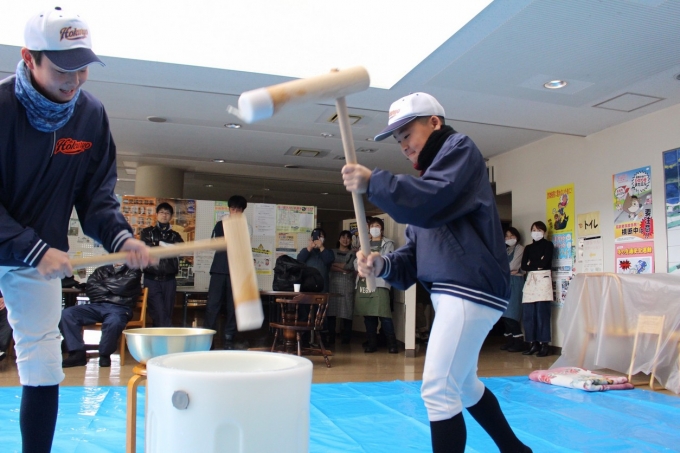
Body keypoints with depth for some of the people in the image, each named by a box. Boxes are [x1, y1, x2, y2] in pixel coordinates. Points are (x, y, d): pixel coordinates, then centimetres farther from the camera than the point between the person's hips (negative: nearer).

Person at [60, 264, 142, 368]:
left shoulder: (133, 271, 12)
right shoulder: (101, 270, 24)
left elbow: (123, 287, -6)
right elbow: (90, 287, 9)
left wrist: (105, 283, 10)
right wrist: (109, 290, -2)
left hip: (119, 307, -5)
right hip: (97, 306, 5)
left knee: (114, 322, -38)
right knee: (66, 314, -17)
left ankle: (104, 355, -12)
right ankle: (78, 353, -14)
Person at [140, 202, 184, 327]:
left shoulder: (175, 235, 16)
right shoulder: (147, 232, 12)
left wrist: (159, 245, -14)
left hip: (169, 279, 2)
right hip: (152, 278, -2)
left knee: (167, 314, 2)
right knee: (159, 314, -10)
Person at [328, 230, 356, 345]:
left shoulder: (353, 253, 12)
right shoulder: (332, 252, 16)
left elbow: (350, 266, -6)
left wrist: (335, 264, 1)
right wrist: (342, 270, -9)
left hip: (347, 286, -1)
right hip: (333, 284, 1)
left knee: (346, 312, -5)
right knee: (331, 312, -4)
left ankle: (346, 338, 2)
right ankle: (331, 337, 3)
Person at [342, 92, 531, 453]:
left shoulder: (460, 149, -3)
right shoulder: (427, 181, 22)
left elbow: (432, 201, -24)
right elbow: (414, 251, 13)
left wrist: (373, 183, -19)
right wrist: (383, 265, -5)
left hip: (472, 290, -10)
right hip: (452, 293, 10)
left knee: (438, 389, -9)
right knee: (463, 385, 22)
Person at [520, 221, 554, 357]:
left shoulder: (548, 245, 6)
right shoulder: (528, 248, 19)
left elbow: (545, 263, -9)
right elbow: (523, 266, 7)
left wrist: (532, 264, 4)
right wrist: (537, 264, -4)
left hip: (543, 279, -5)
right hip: (530, 280, 5)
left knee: (542, 313, -10)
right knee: (528, 314, -1)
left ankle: (544, 345, -5)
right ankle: (534, 343, 7)